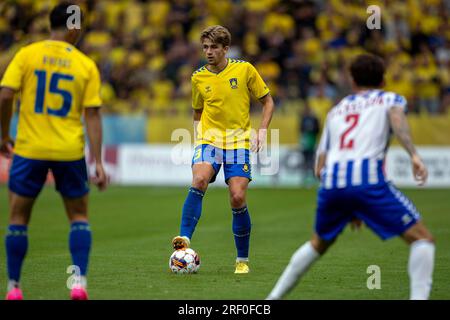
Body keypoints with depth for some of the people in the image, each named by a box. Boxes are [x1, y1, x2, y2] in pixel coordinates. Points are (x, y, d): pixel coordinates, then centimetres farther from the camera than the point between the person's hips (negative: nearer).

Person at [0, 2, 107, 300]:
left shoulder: (27, 55, -1)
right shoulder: (86, 65, 0)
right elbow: (93, 115, -3)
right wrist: (98, 163, -2)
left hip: (30, 149, 0)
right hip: (70, 152, 0)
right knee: (79, 216, 15)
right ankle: (80, 281, 1)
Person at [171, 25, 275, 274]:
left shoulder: (244, 69, -2)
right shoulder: (198, 78, 5)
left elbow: (267, 101, 6)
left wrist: (262, 130, -6)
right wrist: (198, 137, 5)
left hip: (238, 141, -1)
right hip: (209, 139, 1)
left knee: (238, 199, -8)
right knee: (199, 181, -28)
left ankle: (242, 260, 8)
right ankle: (185, 239, -31)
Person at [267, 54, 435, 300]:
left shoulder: (336, 110, 32)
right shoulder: (390, 99, 21)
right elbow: (396, 117, -6)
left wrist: (347, 208, 33)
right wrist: (414, 155, -17)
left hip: (331, 181, 5)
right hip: (368, 178, -5)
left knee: (319, 243, 30)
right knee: (422, 238, 4)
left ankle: (274, 297, 32)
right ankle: (418, 297, -14)